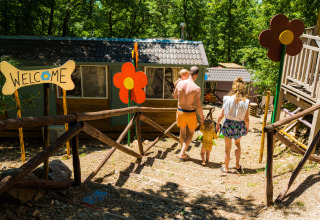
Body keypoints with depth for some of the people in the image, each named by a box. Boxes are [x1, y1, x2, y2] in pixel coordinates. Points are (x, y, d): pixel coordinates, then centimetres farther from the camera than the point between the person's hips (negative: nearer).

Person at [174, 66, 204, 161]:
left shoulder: (180, 83, -8)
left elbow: (175, 96, 9)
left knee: (182, 132, 23)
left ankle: (183, 153, 36)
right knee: (191, 133, 19)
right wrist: (201, 117, -4)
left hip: (180, 112, 4)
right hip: (190, 113, -4)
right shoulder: (196, 88, -21)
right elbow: (198, 106, -18)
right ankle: (182, 153, 11)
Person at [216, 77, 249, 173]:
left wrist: (217, 124, 9)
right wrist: (247, 128, 9)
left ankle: (226, 168, 26)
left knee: (227, 148, 14)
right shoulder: (245, 102, -12)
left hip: (228, 125, -1)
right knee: (237, 143, 29)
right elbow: (246, 119, -8)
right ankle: (237, 165, 31)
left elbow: (221, 115, -7)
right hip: (240, 126, 1)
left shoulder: (227, 99, -13)